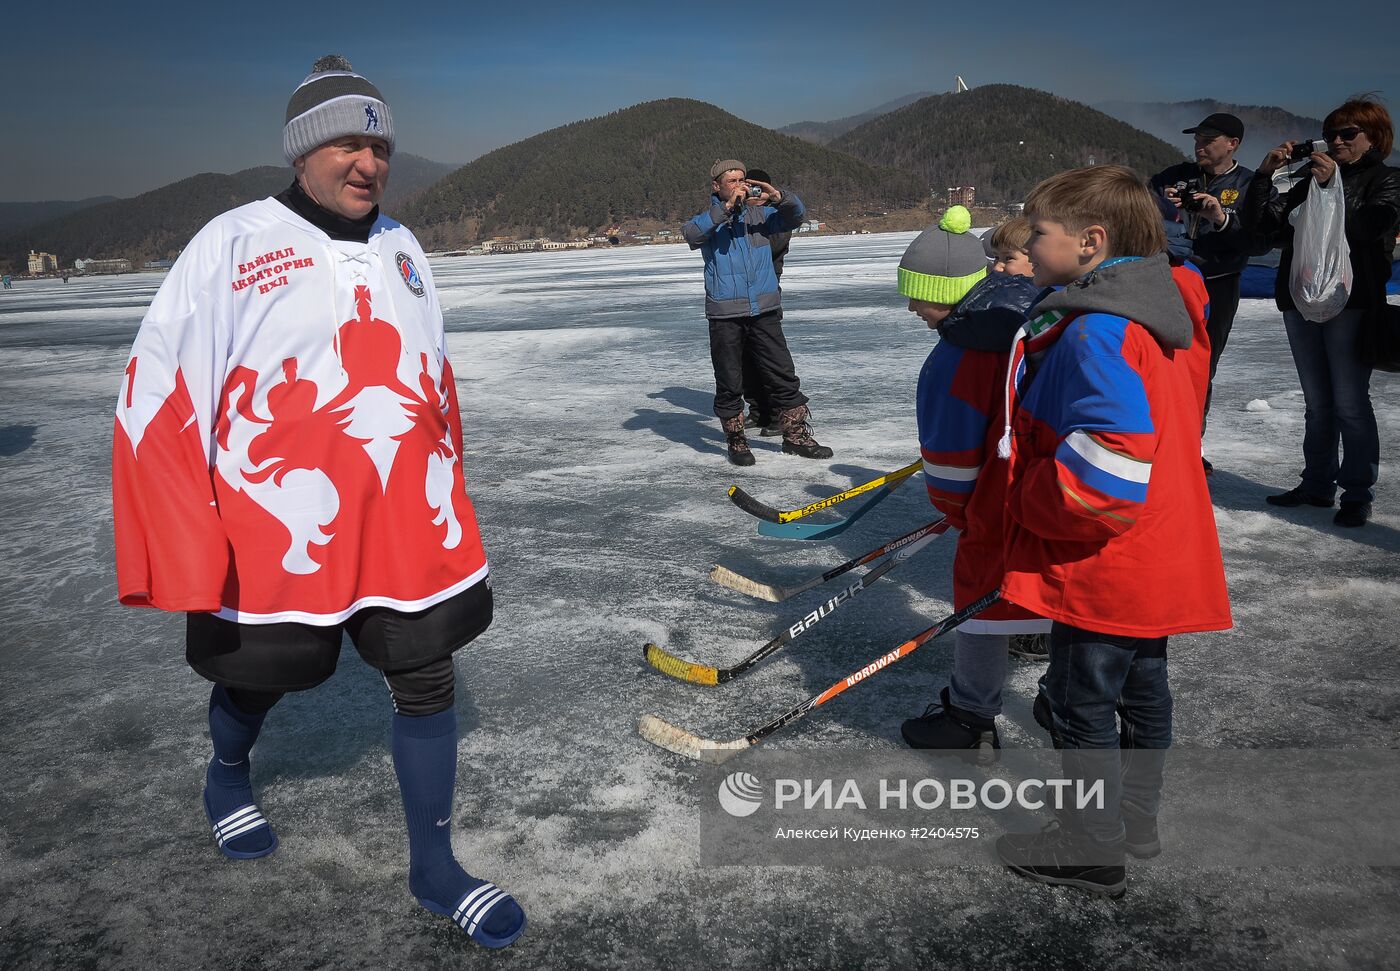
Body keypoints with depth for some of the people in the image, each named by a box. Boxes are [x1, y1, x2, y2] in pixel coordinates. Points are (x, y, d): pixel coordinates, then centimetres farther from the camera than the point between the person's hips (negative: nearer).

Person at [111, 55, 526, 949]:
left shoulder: (400, 248, 8)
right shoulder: (233, 245, -8)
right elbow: (159, 392, -9)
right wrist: (189, 547, -12)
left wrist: (446, 492, 18)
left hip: (408, 518, 4)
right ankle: (228, 775, 51)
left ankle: (435, 868, 21)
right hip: (279, 527, -4)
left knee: (428, 679, 5)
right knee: (258, 673, 16)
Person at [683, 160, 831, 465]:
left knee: (783, 375, 5)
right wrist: (727, 207, -26)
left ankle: (795, 436, 17)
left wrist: (778, 197, -20)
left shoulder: (760, 213, 10)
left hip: (765, 310, 2)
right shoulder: (709, 219, 2)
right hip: (725, 314, -2)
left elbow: (796, 215, 0)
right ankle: (735, 441, 20)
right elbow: (691, 234, -19)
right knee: (729, 382, 5)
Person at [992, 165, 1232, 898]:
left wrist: (1029, 501, -15)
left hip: (1103, 566, -10)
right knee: (1140, 686, 22)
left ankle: (1090, 848, 19)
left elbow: (1106, 467, -31)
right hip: (1157, 559, 10)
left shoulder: (1096, 333, -24)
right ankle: (1136, 812, 40)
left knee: (1082, 703, 4)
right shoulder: (1153, 316, 9)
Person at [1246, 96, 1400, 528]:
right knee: (1317, 402, 11)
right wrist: (1265, 175, -6)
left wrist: (1333, 186, -25)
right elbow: (1268, 224, 5)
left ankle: (1358, 493, 4)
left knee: (1350, 402, -5)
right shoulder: (1311, 178, 15)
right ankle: (1317, 484, 18)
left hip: (1351, 303, -5)